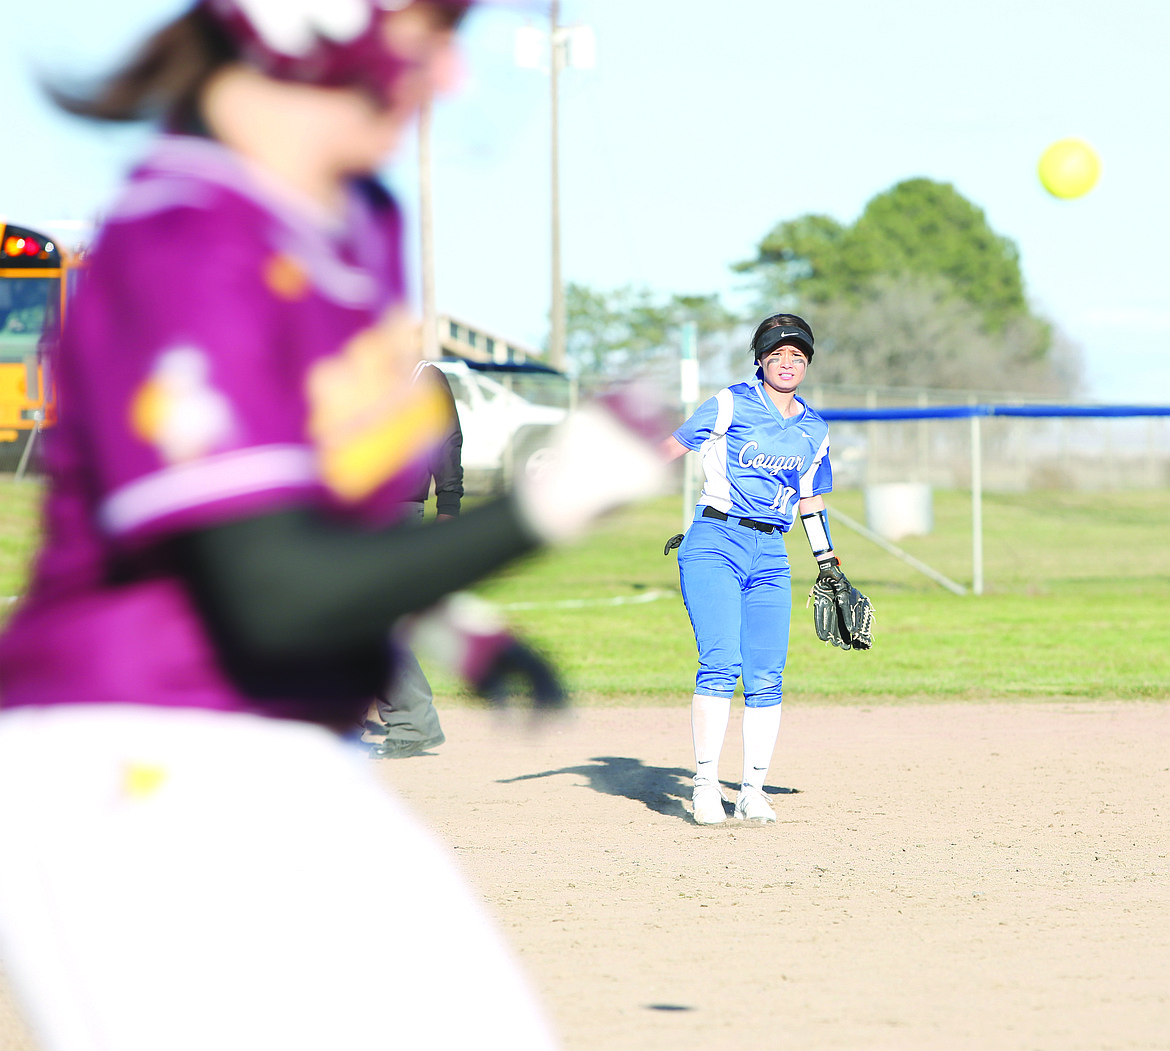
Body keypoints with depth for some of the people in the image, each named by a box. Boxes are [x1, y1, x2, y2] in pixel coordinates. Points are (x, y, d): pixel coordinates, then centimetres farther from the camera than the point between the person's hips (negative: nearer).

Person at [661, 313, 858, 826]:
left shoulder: (813, 429, 15)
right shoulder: (731, 404, 1)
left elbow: (811, 501, 23)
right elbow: (674, 444, 6)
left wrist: (831, 569, 23)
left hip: (770, 555, 4)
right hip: (714, 543, -4)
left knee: (767, 678, -2)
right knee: (720, 664, -15)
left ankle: (753, 791, 5)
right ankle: (706, 784, -10)